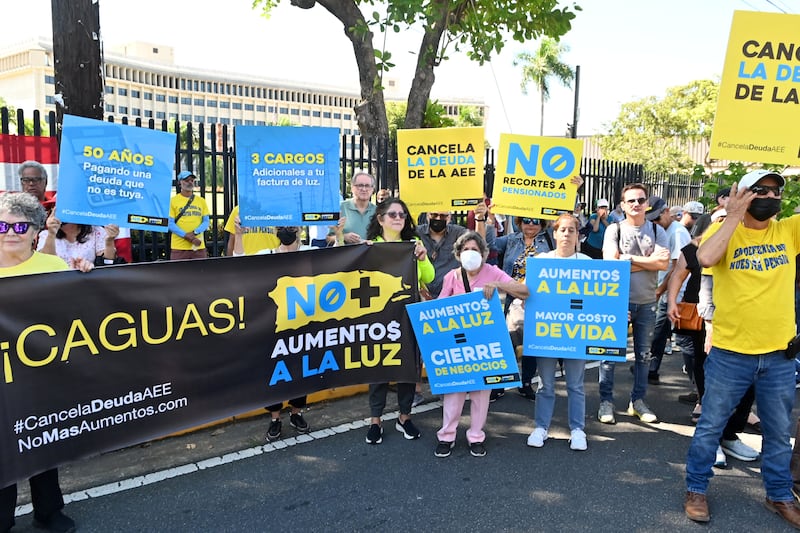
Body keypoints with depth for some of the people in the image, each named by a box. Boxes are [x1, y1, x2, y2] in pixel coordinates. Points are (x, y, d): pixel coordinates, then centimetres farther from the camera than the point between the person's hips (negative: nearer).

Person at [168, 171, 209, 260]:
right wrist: (187, 236, -15)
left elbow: (206, 222, 8)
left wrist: (194, 233, -11)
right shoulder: (173, 201, 1)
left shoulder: (201, 201, 11)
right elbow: (170, 223, -4)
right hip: (179, 247, -3)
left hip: (199, 247, 3)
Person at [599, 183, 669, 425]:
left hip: (647, 302, 3)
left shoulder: (657, 231, 5)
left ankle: (637, 401, 24)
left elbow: (663, 263, -9)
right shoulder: (614, 229, -1)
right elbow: (610, 264, -13)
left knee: (644, 353, 11)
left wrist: (629, 258, -12)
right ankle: (606, 401, 11)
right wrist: (648, 260, -13)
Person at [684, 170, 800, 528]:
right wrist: (734, 216, -20)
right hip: (730, 353, -3)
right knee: (710, 427, 9)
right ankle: (696, 489, 25)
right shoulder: (724, 230, -6)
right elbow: (705, 258, -27)